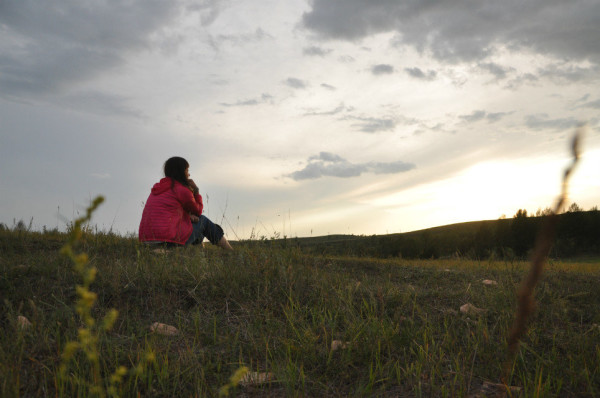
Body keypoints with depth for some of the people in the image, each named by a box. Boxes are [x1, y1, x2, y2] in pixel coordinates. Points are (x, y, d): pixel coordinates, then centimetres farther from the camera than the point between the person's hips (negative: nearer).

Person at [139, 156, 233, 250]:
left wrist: (187, 215, 11)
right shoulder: (182, 189, -5)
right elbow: (198, 211, 9)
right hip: (170, 240, -8)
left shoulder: (157, 187, 18)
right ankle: (231, 252, 16)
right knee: (203, 220, 13)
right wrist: (196, 191, 14)